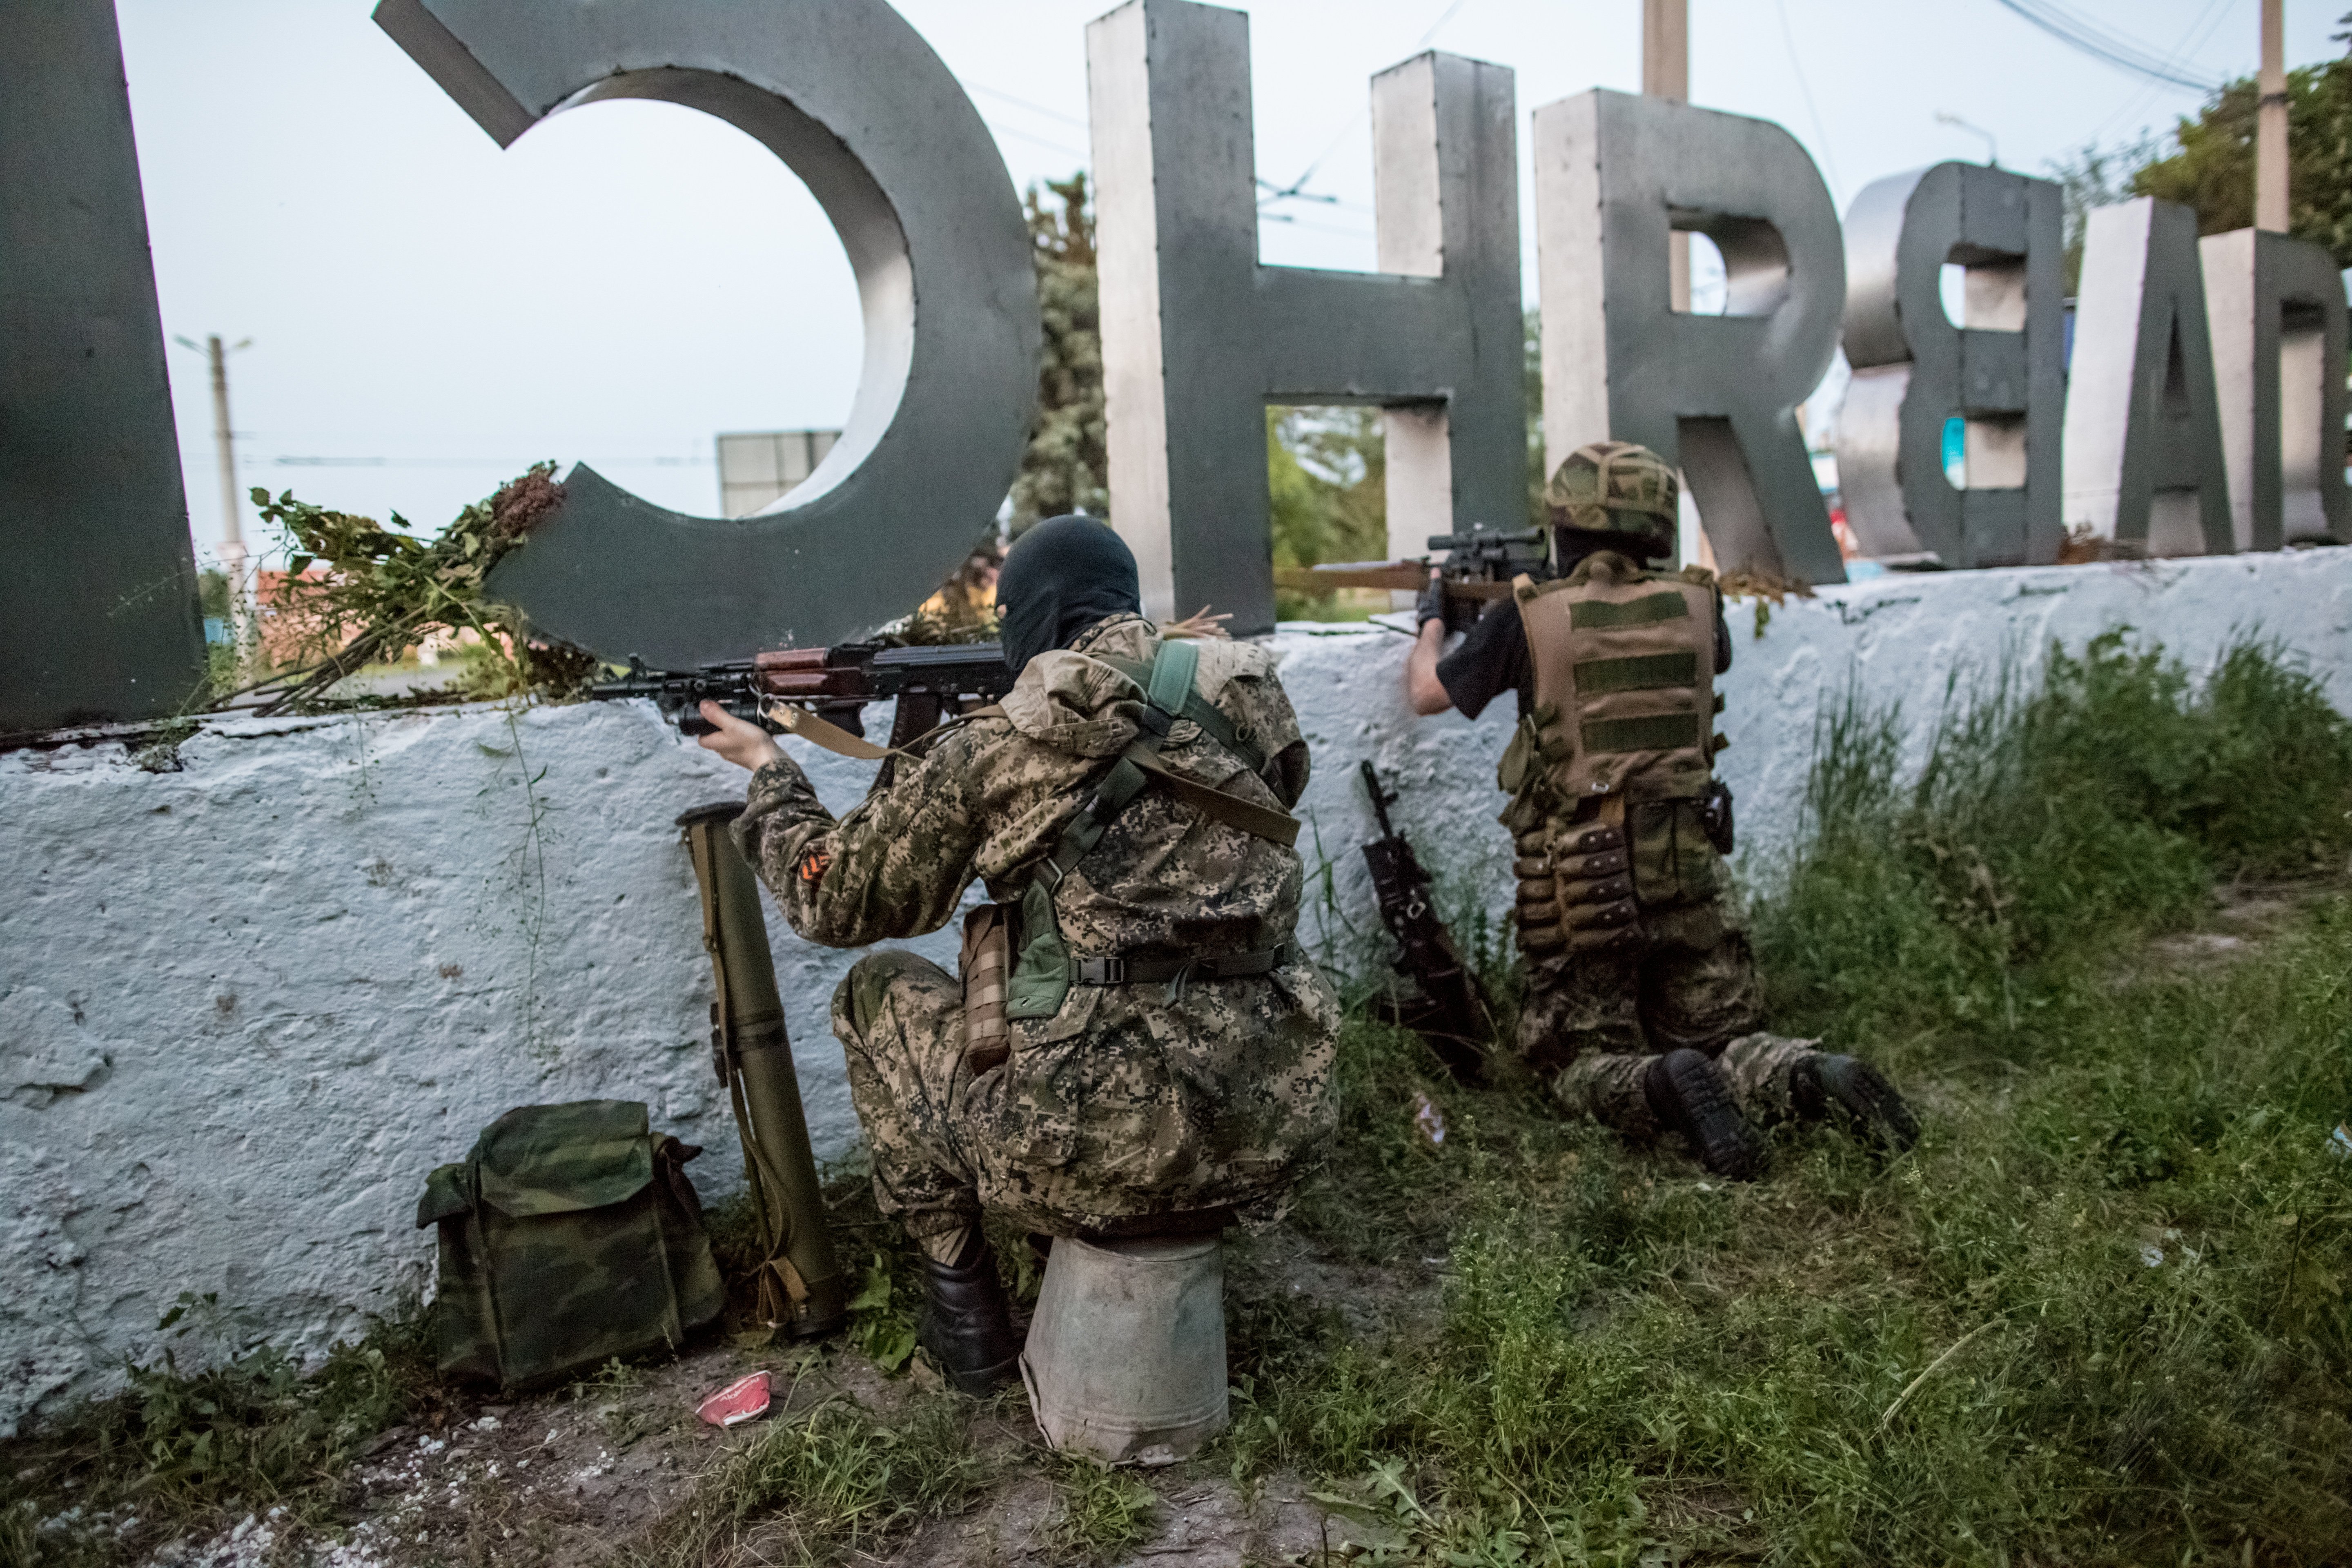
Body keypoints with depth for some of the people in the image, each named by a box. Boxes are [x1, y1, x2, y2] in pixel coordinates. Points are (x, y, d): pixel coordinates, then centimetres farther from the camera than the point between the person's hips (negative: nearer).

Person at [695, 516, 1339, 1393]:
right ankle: (1175, 1242, 31)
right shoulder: (1240, 705, 6)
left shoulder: (992, 751, -5)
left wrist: (770, 773, 26)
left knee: (882, 992, 21)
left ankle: (961, 1301, 23)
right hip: (1270, 1149, 6)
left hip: (1095, 1160, -5)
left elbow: (835, 900, 8)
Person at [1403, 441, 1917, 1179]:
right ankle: (1813, 1076, -12)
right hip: (1690, 874, 3)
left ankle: (1666, 1088, -21)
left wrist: (1432, 616, 28)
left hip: (1579, 890, -3)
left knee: (1583, 1064, 10)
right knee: (1723, 1045, 18)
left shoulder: (1526, 617, -8)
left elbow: (1426, 693, 6)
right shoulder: (1695, 605, 2)